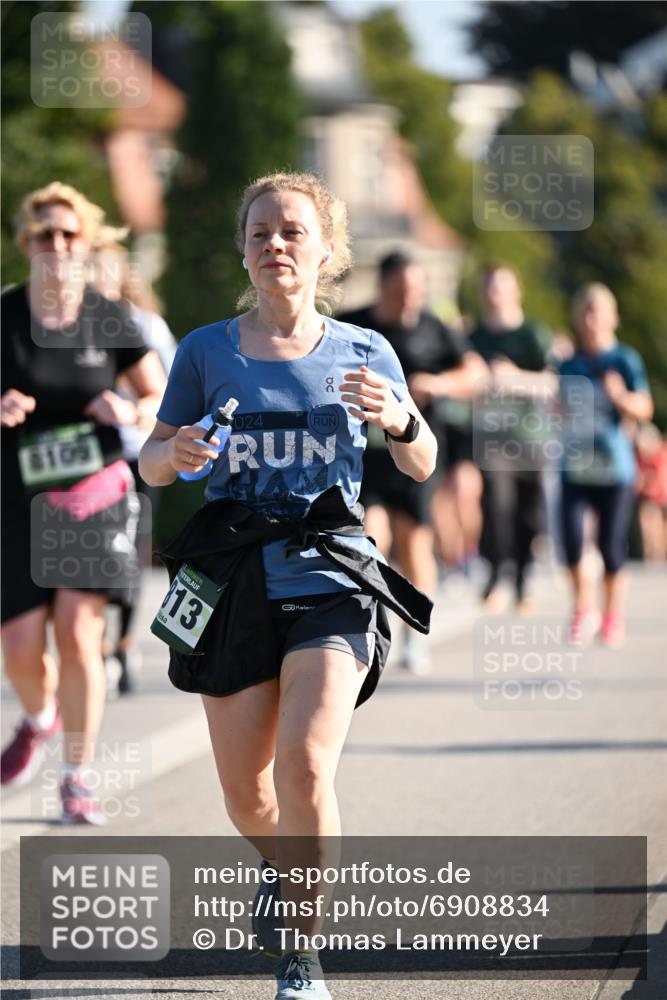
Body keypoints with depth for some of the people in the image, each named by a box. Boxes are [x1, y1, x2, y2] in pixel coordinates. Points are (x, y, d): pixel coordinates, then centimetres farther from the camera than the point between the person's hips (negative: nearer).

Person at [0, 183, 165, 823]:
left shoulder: (110, 322, -3)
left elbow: (161, 398, 9)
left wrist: (131, 411, -13)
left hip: (97, 495, -1)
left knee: (78, 634, -10)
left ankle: (77, 780, 2)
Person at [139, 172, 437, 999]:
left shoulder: (363, 353, 4)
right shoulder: (207, 352, 4)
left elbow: (422, 468, 13)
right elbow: (150, 464, 10)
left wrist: (400, 420, -9)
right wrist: (175, 454, -14)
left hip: (330, 576, -2)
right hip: (236, 582, 2)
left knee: (304, 765, -21)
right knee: (245, 796, 8)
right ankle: (284, 867, 44)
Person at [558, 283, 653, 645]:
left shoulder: (625, 360, -1)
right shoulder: (569, 365, 10)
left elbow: (644, 408, -9)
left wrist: (621, 396, -27)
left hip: (614, 465, -2)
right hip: (575, 464, 3)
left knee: (611, 544, -1)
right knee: (571, 533, -15)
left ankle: (613, 616, 18)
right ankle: (584, 606, 5)